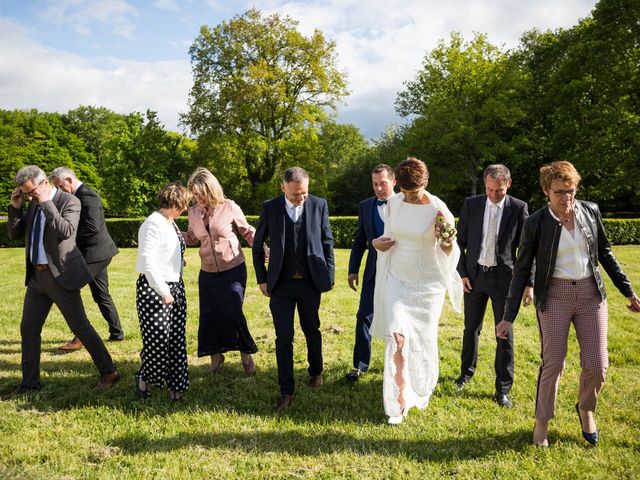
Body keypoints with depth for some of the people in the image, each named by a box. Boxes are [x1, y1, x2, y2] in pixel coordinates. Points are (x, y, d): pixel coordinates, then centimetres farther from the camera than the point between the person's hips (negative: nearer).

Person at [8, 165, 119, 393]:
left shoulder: (70, 201, -11)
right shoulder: (34, 203, 9)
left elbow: (67, 231, -26)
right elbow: (15, 234, 12)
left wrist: (46, 203, -24)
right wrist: (16, 207, -2)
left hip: (61, 276, -7)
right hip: (37, 275, 7)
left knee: (80, 326, -1)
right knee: (28, 328, 9)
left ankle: (108, 372, 11)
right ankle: (30, 382, 22)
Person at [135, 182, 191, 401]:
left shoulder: (170, 223, 11)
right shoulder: (153, 224, -16)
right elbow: (147, 260, -23)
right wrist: (163, 291, -22)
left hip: (175, 286, 9)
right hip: (153, 288, -9)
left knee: (176, 338, 8)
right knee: (157, 337, -7)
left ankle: (175, 384, 18)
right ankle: (144, 377, 19)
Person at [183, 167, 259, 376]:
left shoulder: (229, 208, -11)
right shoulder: (193, 212, 0)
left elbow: (248, 232, 1)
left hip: (233, 269, -4)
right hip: (208, 273, 4)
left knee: (232, 313, -13)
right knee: (209, 315, 6)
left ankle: (246, 354, 10)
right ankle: (216, 355, 29)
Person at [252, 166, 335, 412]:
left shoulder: (319, 205, -4)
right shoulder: (270, 208, -5)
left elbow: (327, 242, 4)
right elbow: (257, 246, 5)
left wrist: (329, 275, 1)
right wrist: (262, 279, 2)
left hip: (310, 282, 1)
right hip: (280, 284, -1)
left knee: (312, 331, 17)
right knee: (284, 337, -2)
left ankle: (315, 371, 41)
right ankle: (286, 392, 9)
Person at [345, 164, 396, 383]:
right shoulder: (365, 206, 5)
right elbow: (359, 240, 8)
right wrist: (353, 270, 5)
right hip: (374, 270, 2)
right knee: (364, 317, 0)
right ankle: (360, 365, 12)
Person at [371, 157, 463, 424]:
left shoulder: (438, 210, -13)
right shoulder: (393, 203, -1)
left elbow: (448, 253, -11)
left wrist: (447, 240, -33)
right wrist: (377, 242, -6)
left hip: (427, 285, -2)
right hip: (397, 281, 3)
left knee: (423, 340, 12)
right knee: (397, 339, -9)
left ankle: (422, 390, 40)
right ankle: (400, 400, 4)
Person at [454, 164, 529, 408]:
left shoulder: (518, 208, -5)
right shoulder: (471, 204, 0)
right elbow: (460, 241, 5)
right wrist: (462, 273, -1)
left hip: (503, 277, -2)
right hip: (474, 275, 2)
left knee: (505, 334, 2)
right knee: (471, 328, 16)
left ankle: (503, 389, 15)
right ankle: (467, 372, 37)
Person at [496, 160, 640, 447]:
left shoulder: (590, 211, 0)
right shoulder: (535, 223, -9)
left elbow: (605, 253, 13)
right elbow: (522, 271, -5)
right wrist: (508, 317, -9)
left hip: (591, 294, 3)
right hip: (555, 296, -3)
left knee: (597, 365, 1)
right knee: (553, 364, 1)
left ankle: (585, 409, 32)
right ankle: (542, 422, 23)